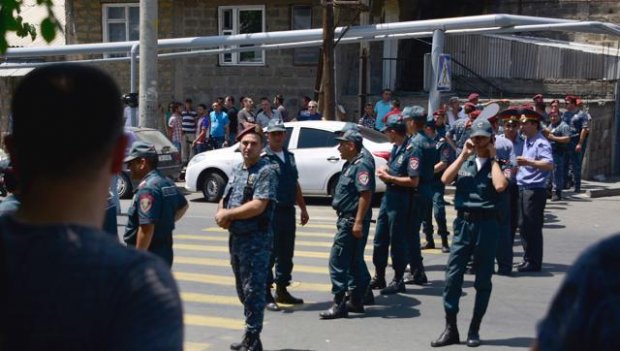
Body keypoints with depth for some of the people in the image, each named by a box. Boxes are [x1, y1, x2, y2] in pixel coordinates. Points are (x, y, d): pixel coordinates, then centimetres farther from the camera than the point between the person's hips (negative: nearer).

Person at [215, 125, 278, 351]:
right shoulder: (237, 170, 13)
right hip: (235, 237, 8)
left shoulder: (266, 171, -12)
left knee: (253, 290, -4)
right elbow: (224, 200, 16)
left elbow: (258, 206, -21)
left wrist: (227, 214, -12)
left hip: (256, 240, -8)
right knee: (242, 290, 16)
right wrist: (221, 215, -7)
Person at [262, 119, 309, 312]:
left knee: (286, 255, 14)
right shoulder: (263, 158, -9)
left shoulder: (289, 156, 14)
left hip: (288, 211, 7)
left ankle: (282, 290, 26)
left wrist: (303, 208, 21)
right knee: (269, 255, -2)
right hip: (271, 213, -7)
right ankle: (266, 295, 5)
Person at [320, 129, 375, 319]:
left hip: (352, 221, -11)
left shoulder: (361, 165, -16)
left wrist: (358, 222, -26)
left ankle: (339, 304, -6)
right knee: (354, 261, 15)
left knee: (337, 260, -9)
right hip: (347, 219, 11)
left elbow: (366, 195, -23)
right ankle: (356, 301, 23)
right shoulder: (349, 165, 16)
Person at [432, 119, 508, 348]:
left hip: (487, 224, -2)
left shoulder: (497, 164, 4)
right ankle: (450, 329, 6)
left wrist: (493, 158, -6)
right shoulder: (464, 161, 11)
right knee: (452, 277, -2)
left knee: (483, 280, 6)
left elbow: (500, 186, -17)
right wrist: (463, 155, -5)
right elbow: (445, 179, -6)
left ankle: (474, 329, 16)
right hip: (463, 222, 2)